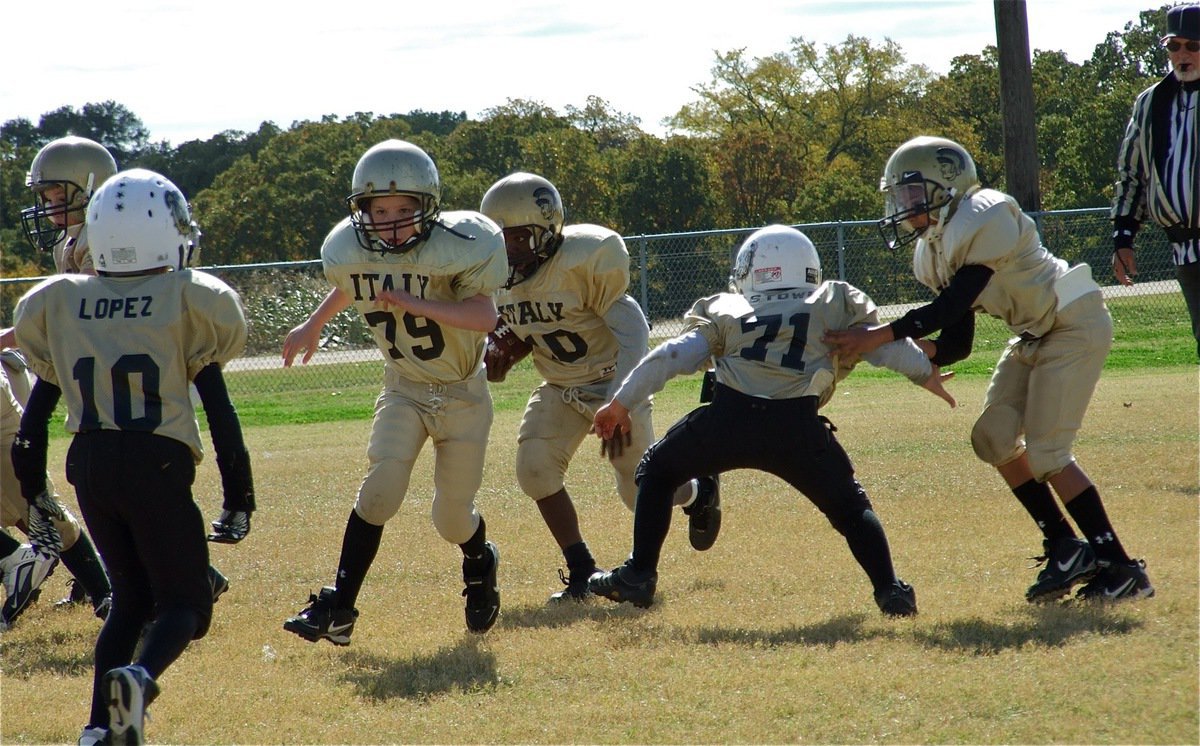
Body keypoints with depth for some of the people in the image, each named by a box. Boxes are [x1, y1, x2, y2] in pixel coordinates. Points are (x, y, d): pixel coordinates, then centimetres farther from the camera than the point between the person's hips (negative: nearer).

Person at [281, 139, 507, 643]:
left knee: (451, 518, 2)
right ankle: (338, 606, -18)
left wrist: (415, 303, -40)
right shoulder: (352, 252, -10)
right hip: (404, 389, 3)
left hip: (462, 394, -2)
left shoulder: (455, 248, -24)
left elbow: (485, 317, -36)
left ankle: (480, 564, 39)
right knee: (383, 482, -22)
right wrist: (315, 324, 23)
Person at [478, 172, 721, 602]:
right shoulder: (501, 274, -8)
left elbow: (632, 333, -25)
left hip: (612, 383, -6)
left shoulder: (584, 261, -28)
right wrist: (496, 355, -15)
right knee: (535, 469, -15)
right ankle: (581, 571, 0)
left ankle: (701, 494, 37)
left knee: (640, 493, 0)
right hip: (561, 388, 6)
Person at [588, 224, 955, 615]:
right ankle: (889, 590, 3)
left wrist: (622, 403, 22)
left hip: (728, 421, 0)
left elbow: (673, 356, 19)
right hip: (796, 428, 0)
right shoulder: (833, 305, 23)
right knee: (849, 505, 20)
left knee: (657, 471, 26)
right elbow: (883, 343, 23)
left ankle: (639, 576, 21)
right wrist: (926, 374, 39)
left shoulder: (726, 312, 25)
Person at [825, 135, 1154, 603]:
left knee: (1045, 453, -12)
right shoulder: (934, 252, 4)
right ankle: (1065, 549, 11)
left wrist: (879, 336, -30)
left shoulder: (986, 218, -24)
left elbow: (953, 304, -28)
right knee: (994, 439, 2)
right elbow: (956, 345, 5)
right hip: (1034, 335, 9)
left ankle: (1123, 569, -5)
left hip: (1075, 324, -9)